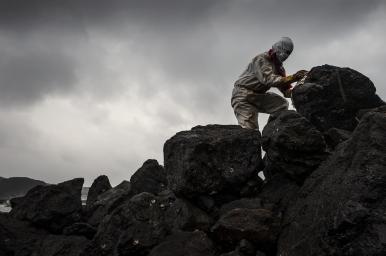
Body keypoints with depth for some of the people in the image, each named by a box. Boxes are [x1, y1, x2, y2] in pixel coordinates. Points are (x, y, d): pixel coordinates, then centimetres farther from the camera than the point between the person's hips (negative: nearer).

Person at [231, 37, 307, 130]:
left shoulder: (279, 67, 10)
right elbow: (268, 79, -33)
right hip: (243, 95, -7)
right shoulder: (261, 59, -15)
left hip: (258, 96, 7)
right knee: (250, 129, -17)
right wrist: (292, 78, -41)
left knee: (282, 104, -12)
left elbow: (286, 91, 1)